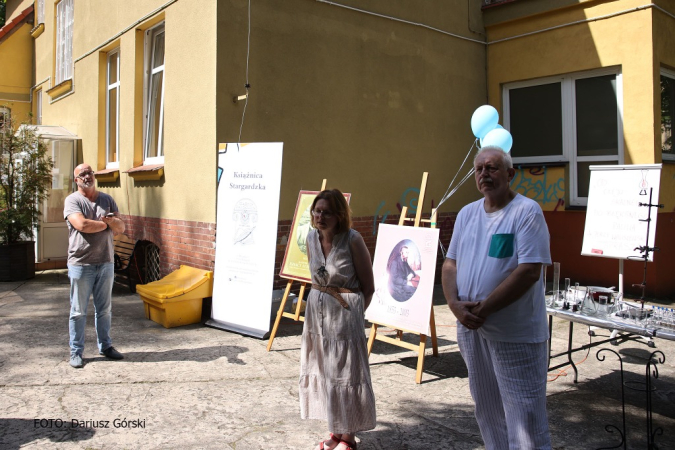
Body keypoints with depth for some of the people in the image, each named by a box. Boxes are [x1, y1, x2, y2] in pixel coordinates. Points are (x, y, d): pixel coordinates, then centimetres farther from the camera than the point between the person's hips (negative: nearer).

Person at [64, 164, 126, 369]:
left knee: (105, 309, 13)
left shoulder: (107, 200, 11)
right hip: (81, 264, -4)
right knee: (78, 311, 3)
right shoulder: (72, 200, -4)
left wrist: (113, 221, -15)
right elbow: (81, 225, -20)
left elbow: (121, 228, 7)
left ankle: (105, 346, 25)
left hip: (105, 263, 4)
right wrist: (106, 223, -6)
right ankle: (76, 352, 14)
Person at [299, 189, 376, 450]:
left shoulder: (352, 240, -17)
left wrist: (353, 314, -6)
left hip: (345, 313, -6)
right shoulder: (312, 238, 0)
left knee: (344, 374, 3)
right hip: (317, 311, 6)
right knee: (321, 372, 13)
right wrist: (319, 299, 11)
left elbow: (368, 287, -10)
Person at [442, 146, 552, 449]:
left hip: (515, 333, -6)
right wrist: (455, 304, -9)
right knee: (486, 409, 19)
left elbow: (529, 271, -19)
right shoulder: (467, 213, 10)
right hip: (470, 328, 7)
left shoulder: (526, 211, -11)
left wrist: (484, 308, -19)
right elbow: (450, 263, 9)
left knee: (523, 413, 1)